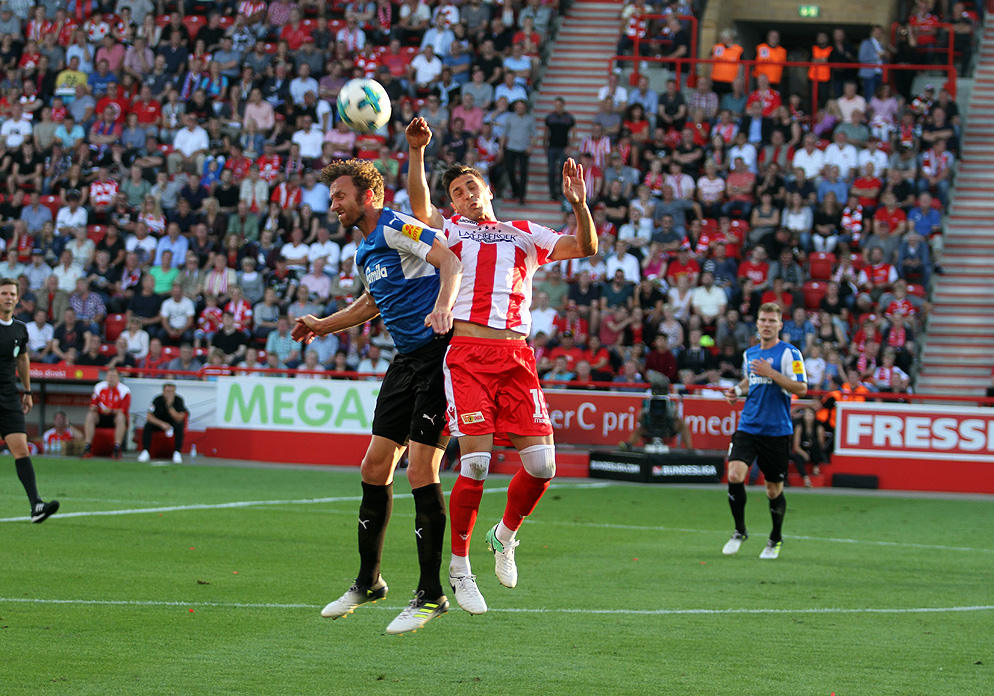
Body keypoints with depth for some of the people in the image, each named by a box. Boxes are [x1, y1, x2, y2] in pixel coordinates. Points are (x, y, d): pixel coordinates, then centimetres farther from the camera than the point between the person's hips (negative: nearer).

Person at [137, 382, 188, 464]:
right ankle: (145, 452, -20)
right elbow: (150, 416, -22)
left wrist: (170, 406, -39)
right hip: (159, 421, 1)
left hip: (173, 422, -1)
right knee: (148, 425, -28)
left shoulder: (178, 400, -21)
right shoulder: (158, 400, -19)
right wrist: (162, 424, -36)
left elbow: (179, 419, -29)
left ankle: (177, 452, -28)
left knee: (179, 426, -35)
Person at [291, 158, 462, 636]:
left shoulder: (396, 228, -10)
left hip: (440, 353, -9)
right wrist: (322, 325, 40)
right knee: (375, 466, 8)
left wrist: (442, 307, -41)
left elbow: (450, 262, -24)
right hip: (407, 361, 9)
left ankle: (430, 595, -6)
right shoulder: (364, 254, 19)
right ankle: (368, 582, 21)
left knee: (421, 471, -13)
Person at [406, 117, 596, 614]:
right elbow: (420, 208, -5)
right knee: (475, 462, -13)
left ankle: (505, 535, 24)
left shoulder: (526, 235, 24)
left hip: (517, 357, 3)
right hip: (467, 353, -3)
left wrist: (579, 204, -2)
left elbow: (585, 248, 15)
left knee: (541, 464, -6)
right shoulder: (450, 231, 16)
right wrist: (417, 152, -20)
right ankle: (459, 567, 4)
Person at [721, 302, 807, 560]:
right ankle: (739, 531, 1)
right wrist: (738, 391, 9)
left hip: (777, 430, -4)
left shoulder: (789, 353, -6)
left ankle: (775, 540, 26)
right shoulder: (750, 353, 13)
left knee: (774, 490, 5)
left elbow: (801, 388, -14)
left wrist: (770, 373, -20)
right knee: (735, 475, -16)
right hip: (748, 427, 4)